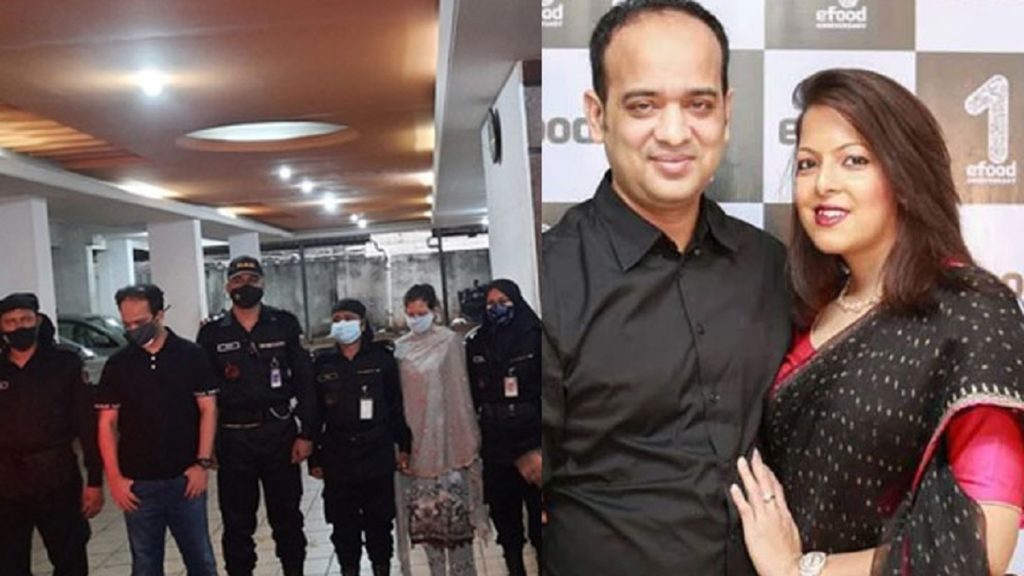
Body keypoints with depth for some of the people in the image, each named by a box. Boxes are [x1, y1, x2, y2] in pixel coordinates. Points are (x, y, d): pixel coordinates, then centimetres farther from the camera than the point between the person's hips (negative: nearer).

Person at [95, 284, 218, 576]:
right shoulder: (117, 364, 1)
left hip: (185, 478, -1)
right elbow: (107, 424, 3)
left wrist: (203, 463, -8)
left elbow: (208, 410, -2)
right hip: (138, 484, 2)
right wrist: (115, 478, -3)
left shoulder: (191, 355, -4)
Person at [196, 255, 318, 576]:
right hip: (232, 439, 0)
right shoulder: (212, 332, 2)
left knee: (287, 516, 11)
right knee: (237, 522, 10)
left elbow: (304, 382, 0)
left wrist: (307, 433, -5)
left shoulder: (284, 325, 1)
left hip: (279, 433, 0)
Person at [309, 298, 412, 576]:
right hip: (338, 459, 1)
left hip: (378, 455, -1)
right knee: (343, 526, 8)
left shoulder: (382, 358, -1)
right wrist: (314, 458, 4)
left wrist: (404, 446, 0)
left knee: (379, 522, 8)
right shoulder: (321, 363, 2)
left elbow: (397, 404, 2)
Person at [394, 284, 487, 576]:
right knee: (423, 510, 6)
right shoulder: (401, 347, 8)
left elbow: (459, 389, -3)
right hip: (415, 438, 4)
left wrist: (465, 439, -3)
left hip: (445, 436, -3)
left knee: (454, 507, -2)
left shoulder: (450, 341, -2)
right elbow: (395, 393, 10)